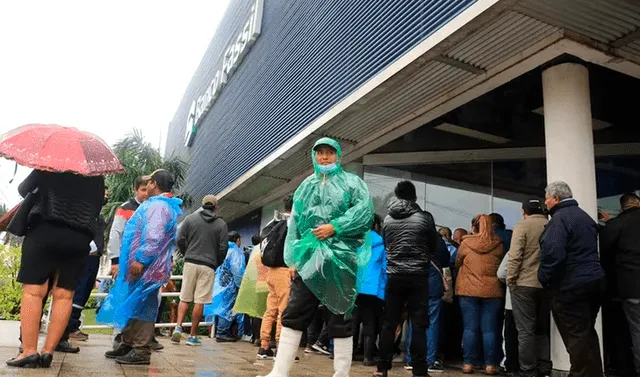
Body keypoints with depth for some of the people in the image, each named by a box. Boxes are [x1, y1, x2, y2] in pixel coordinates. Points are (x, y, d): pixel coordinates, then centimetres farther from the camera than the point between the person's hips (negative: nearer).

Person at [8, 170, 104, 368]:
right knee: (64, 295, 2)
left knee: (33, 291, -3)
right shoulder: (98, 178, 16)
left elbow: (23, 189, 17)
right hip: (80, 240, 3)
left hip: (45, 231, -2)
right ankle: (48, 351, 0)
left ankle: (29, 352, -9)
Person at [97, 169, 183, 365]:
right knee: (133, 305, 15)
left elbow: (154, 237, -24)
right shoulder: (156, 204, 21)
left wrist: (140, 259, -25)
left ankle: (141, 351, -3)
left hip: (146, 267, -11)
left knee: (141, 306, -7)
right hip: (145, 265, 11)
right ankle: (128, 344, 24)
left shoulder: (158, 205, -13)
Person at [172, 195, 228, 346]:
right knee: (200, 301, 2)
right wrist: (217, 263, 14)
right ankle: (193, 336, 7)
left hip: (190, 263, 1)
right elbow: (223, 248, 0)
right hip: (208, 266, -1)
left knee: (184, 298, 13)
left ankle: (178, 327, -1)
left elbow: (180, 239, 2)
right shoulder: (221, 224, 3)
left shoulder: (190, 218, 6)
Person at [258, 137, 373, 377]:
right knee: (293, 315, 1)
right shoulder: (306, 186, 20)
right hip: (308, 258, 4)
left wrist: (335, 227, -15)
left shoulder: (352, 182, 9)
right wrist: (293, 258, 5)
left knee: (340, 317, 2)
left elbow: (365, 212, -7)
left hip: (340, 258, -4)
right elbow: (294, 224, 15)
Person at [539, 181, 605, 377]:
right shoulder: (585, 216, 17)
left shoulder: (560, 218, -15)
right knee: (587, 333, 18)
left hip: (570, 285, -9)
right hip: (594, 280, 10)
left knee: (576, 336, -2)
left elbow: (552, 252, -25)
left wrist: (544, 278, -13)